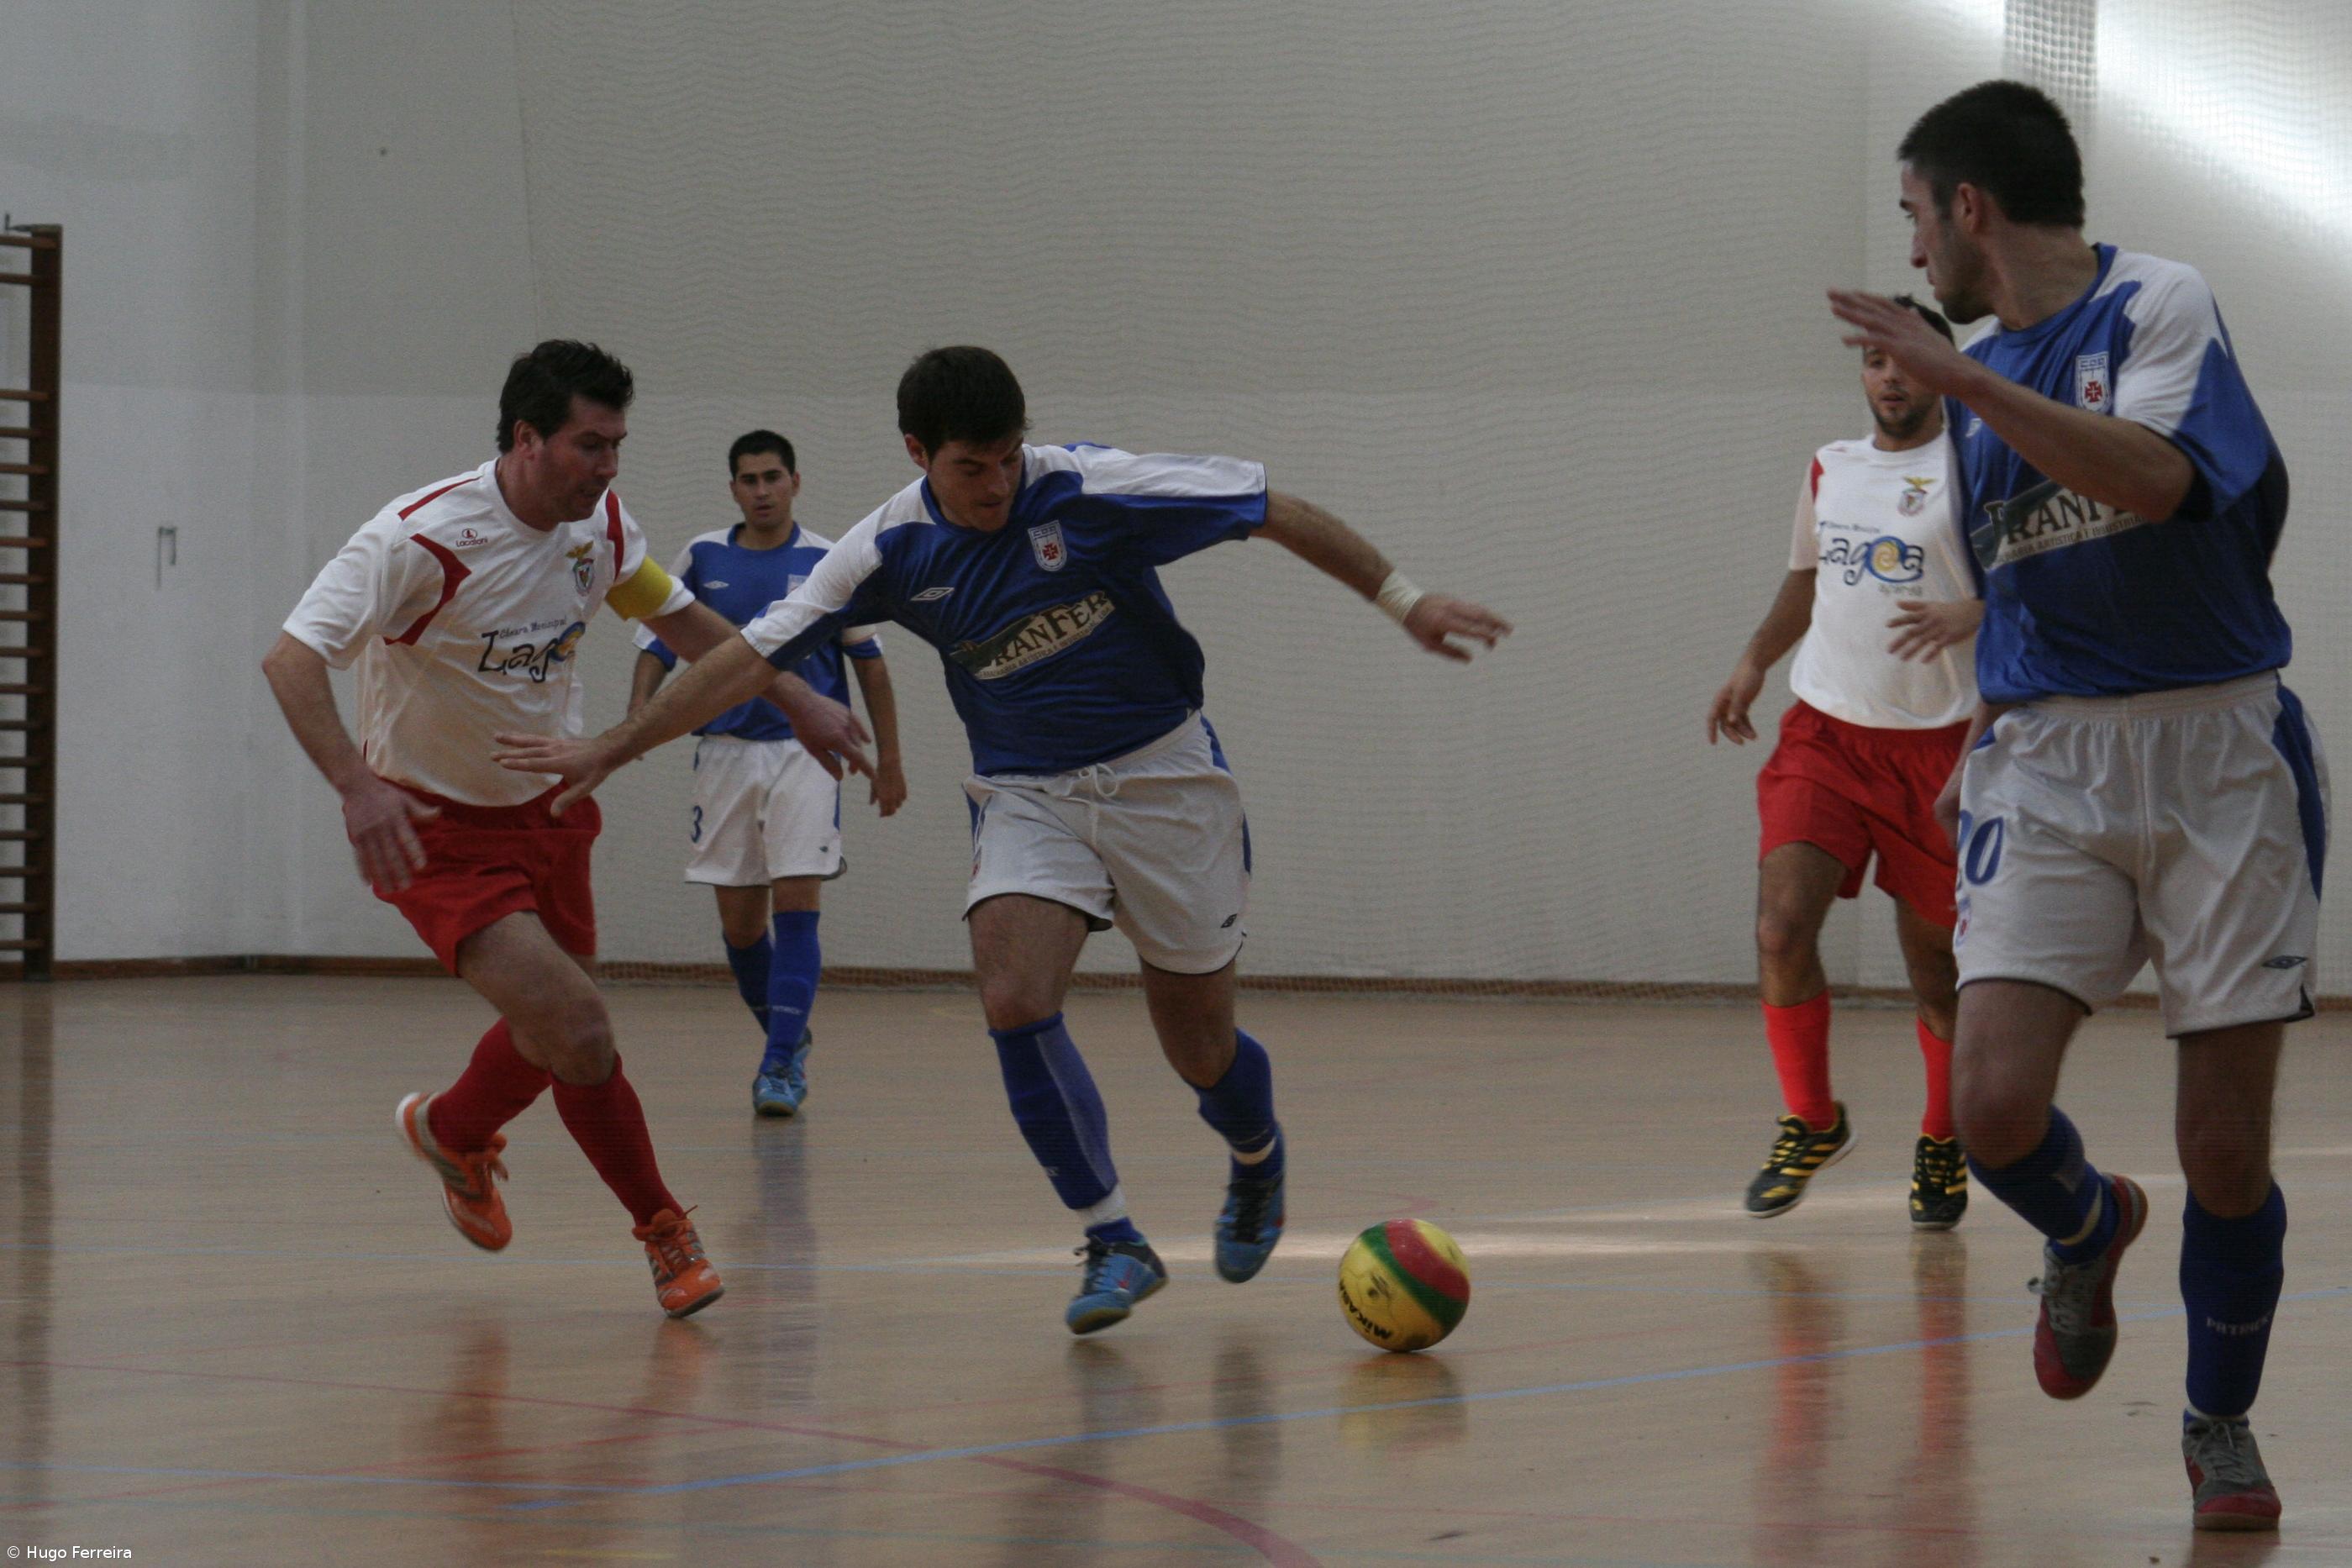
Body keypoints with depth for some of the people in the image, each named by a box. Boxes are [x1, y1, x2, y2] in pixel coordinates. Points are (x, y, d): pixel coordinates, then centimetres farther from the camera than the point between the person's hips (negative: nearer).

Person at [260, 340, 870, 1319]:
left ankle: (451, 1133, 52)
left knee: (558, 1030, 18)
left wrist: (795, 700, 12)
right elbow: (292, 659, -30)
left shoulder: (601, 526, -5)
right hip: (436, 827, -7)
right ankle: (663, 1232, 0)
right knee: (576, 1027, -20)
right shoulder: (422, 538, -25)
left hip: (548, 803, 7)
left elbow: (677, 618, 14)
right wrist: (355, 784, -44)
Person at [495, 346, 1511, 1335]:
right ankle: (1114, 1241, -7)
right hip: (1025, 795, 2)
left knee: (1199, 1047, 4)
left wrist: (1401, 599, -15)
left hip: (1160, 777, -2)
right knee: (1014, 1001, -22)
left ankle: (1257, 1160, 41)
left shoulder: (1092, 490, -18)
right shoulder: (892, 550, -9)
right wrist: (610, 750, -6)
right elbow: (753, 655, -4)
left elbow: (1275, 512, -13)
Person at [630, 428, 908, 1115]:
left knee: (795, 904, -13)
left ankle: (783, 1064, -12)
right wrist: (639, 710, -11)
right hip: (725, 750, 3)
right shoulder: (701, 558, 5)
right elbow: (658, 644, 8)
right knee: (739, 921, 5)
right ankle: (788, 1035, 27)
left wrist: (888, 759, 5)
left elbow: (869, 662, 6)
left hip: (806, 750, -3)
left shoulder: (829, 563, 0)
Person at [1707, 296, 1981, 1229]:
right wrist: (1754, 662, 16)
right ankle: (1812, 1122, 6)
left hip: (1934, 745, -3)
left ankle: (1943, 1142, 28)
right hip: (1824, 732, 3)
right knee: (1781, 925, -14)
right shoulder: (1829, 469, 13)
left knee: (1933, 957, 4)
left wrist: (1966, 614, -30)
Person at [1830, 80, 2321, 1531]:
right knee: (1994, 1105, -14)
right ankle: (2088, 1228, 21)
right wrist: (1988, 742, 25)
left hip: (2217, 750, -5)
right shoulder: (1979, 376, 14)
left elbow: (2152, 482, -25)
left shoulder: (2160, 303, -6)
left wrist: (1962, 377, -26)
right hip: (2047, 761, 5)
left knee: (2227, 1150, -2)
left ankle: (2222, 1424, 21)